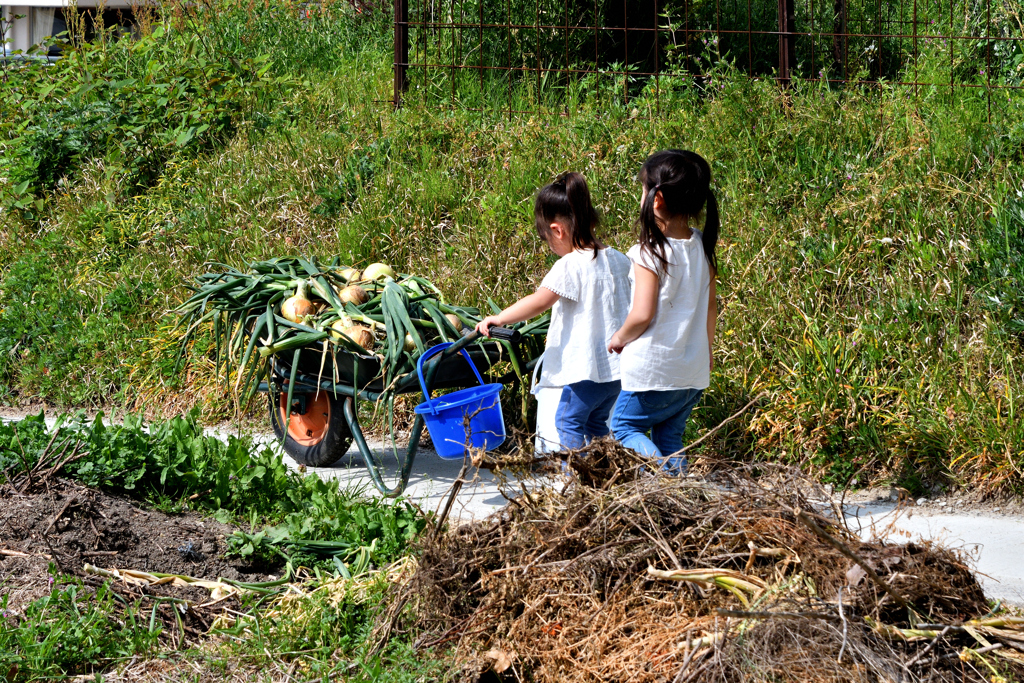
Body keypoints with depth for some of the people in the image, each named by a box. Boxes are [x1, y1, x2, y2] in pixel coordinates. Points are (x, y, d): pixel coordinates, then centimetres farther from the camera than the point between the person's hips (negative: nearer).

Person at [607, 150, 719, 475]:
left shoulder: (650, 253, -19)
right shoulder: (701, 247, 1)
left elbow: (643, 314, -22)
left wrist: (619, 338, -2)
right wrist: (707, 348, 25)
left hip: (653, 373, -7)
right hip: (694, 372, 7)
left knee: (625, 425, 10)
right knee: (670, 435, 19)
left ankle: (663, 473, -13)